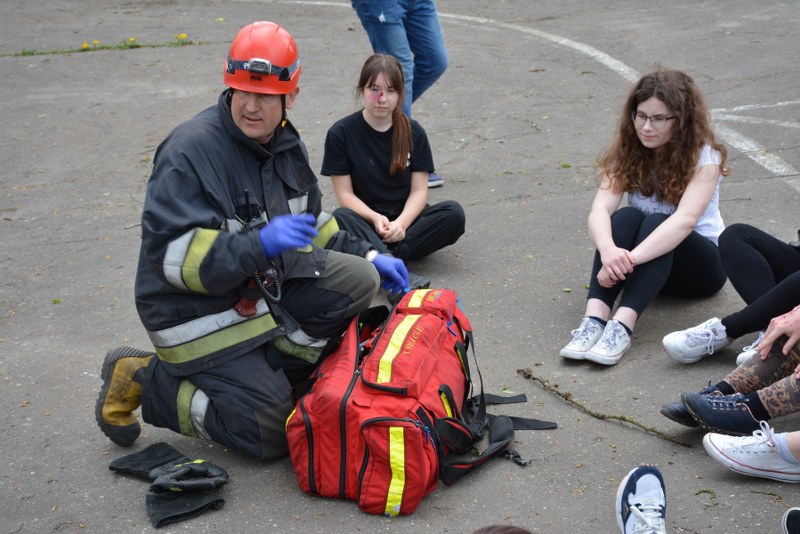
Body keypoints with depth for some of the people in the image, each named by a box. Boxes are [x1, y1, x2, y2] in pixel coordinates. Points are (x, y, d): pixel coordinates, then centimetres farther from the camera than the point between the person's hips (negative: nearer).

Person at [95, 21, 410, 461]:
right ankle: (146, 380, 6)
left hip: (263, 287, 8)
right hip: (200, 315, -8)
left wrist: (368, 256, 10)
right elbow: (175, 258, -30)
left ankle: (264, 365, -1)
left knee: (358, 278, -9)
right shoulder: (191, 151, -23)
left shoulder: (286, 145, 3)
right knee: (274, 435, -8)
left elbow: (311, 223, 20)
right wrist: (260, 243, -41)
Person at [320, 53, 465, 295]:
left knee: (453, 213, -25)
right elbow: (345, 194, -6)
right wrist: (375, 218, -24)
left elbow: (419, 190, -2)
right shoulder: (341, 133, -4)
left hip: (404, 219, 2)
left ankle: (382, 258, -31)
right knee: (340, 218, -35)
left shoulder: (412, 131, 2)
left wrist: (401, 222, -21)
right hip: (365, 219, -2)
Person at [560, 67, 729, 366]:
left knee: (655, 223, -34)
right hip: (641, 264, 3)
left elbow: (685, 220, -36)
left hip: (697, 263, -3)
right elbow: (600, 210, -24)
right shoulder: (627, 152, -8)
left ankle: (622, 327, -50)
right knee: (626, 217, -30)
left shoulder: (704, 156, -18)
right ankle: (593, 319, -45)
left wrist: (630, 258, -49)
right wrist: (608, 250, -46)